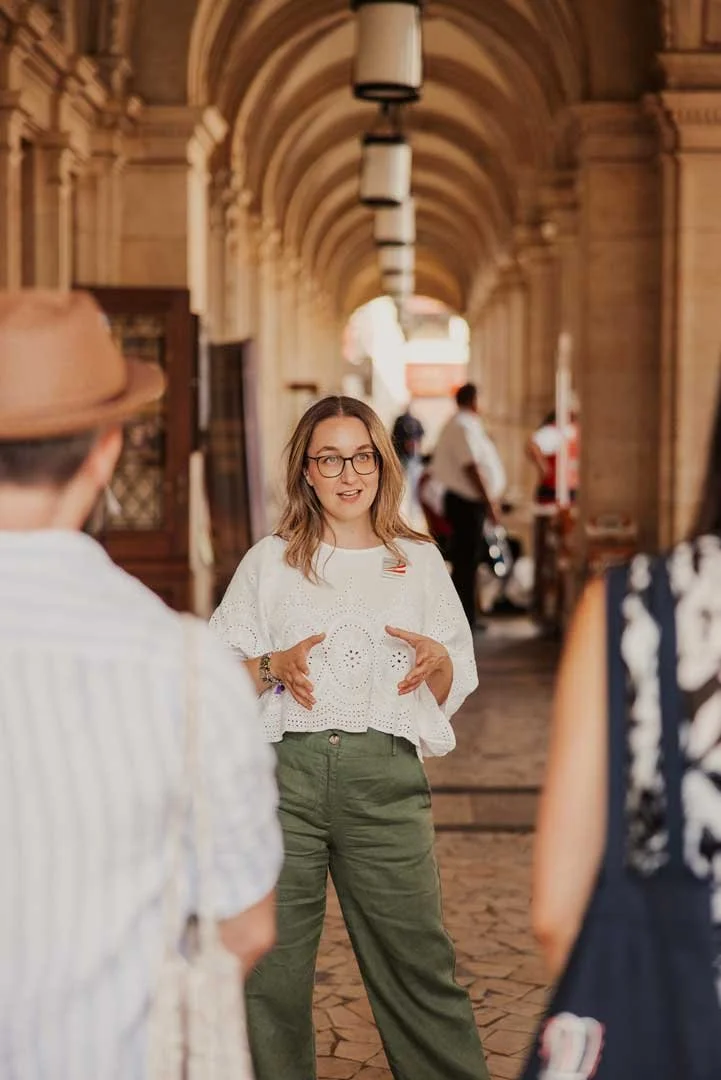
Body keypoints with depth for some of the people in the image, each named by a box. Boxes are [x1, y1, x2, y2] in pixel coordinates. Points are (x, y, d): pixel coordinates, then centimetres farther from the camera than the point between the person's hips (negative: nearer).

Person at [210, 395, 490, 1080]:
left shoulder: (419, 562, 15)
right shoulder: (269, 562, 12)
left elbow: (451, 694, 17)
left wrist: (437, 662, -5)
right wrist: (275, 668, -8)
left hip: (385, 774, 0)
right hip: (285, 771, 0)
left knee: (417, 960, -2)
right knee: (270, 963, 0)